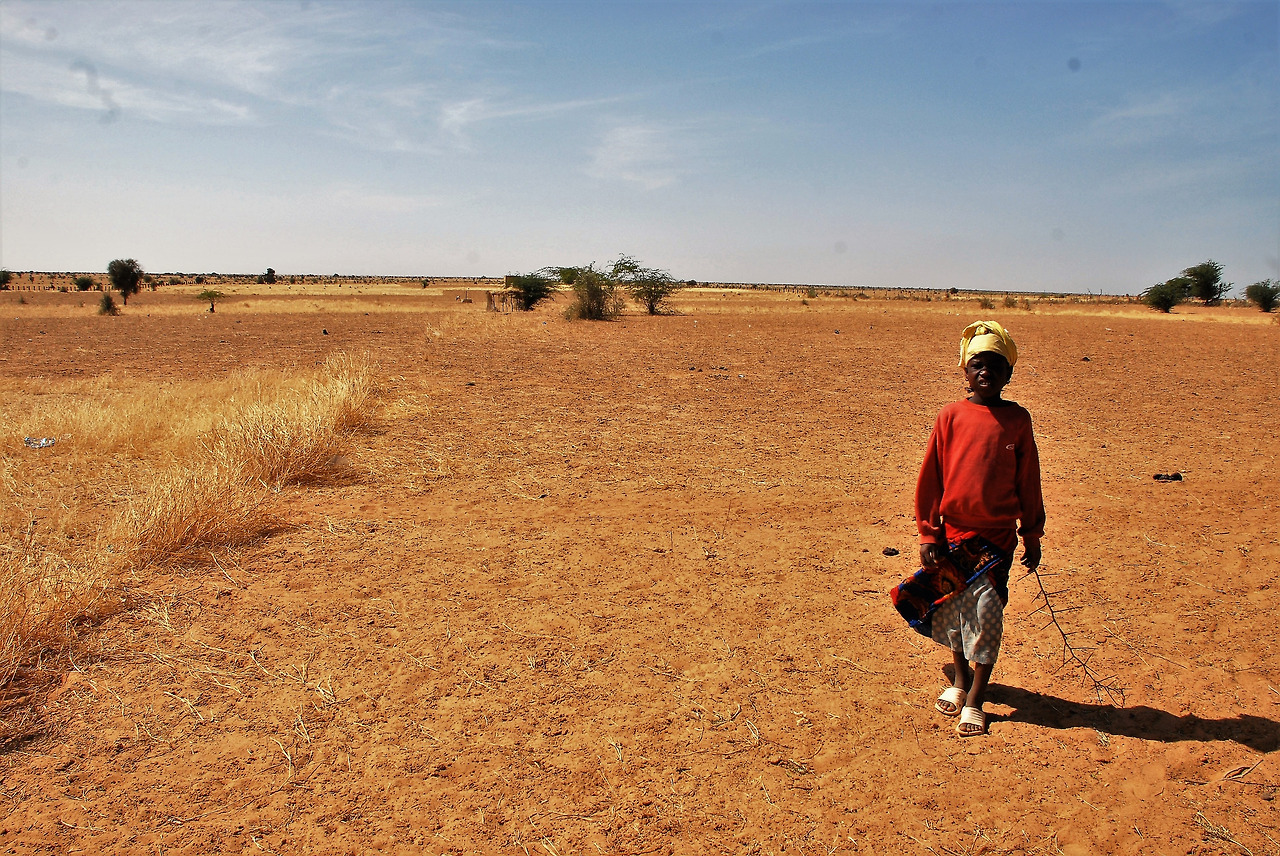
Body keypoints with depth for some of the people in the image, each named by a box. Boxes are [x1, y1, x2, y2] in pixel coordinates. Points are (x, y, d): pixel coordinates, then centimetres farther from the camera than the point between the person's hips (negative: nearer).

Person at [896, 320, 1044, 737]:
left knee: (985, 613, -2)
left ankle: (975, 700, 12)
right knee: (952, 610, 12)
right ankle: (960, 679, 37)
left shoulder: (1018, 420, 0)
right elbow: (930, 477, 1)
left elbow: (1028, 483, 5)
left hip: (998, 535, -1)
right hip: (953, 531, 1)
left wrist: (1032, 538, 7)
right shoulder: (951, 416, -2)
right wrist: (928, 533, -1)